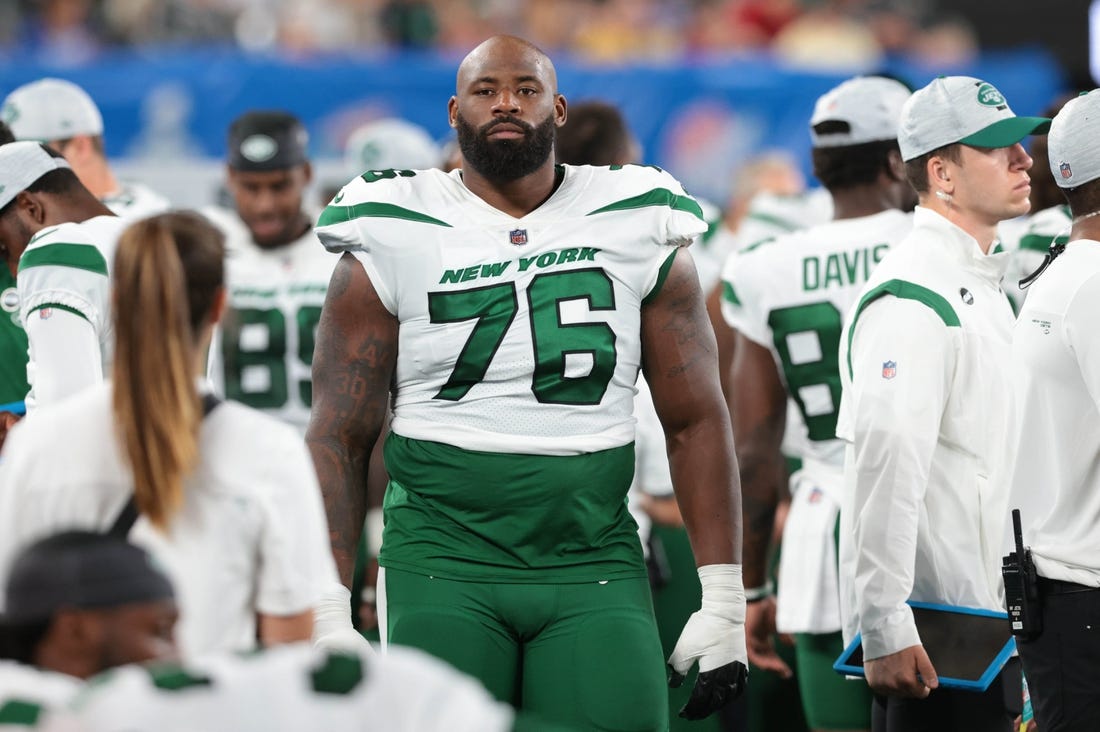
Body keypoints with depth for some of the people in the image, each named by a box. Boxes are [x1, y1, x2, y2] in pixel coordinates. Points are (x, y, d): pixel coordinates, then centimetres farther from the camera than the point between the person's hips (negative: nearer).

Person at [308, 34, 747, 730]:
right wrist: (326, 612, -4)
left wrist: (724, 604, 2)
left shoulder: (636, 236, 7)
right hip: (444, 562, -1)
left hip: (594, 566, 1)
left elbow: (696, 423, 8)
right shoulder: (393, 249, 3)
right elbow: (341, 438, 4)